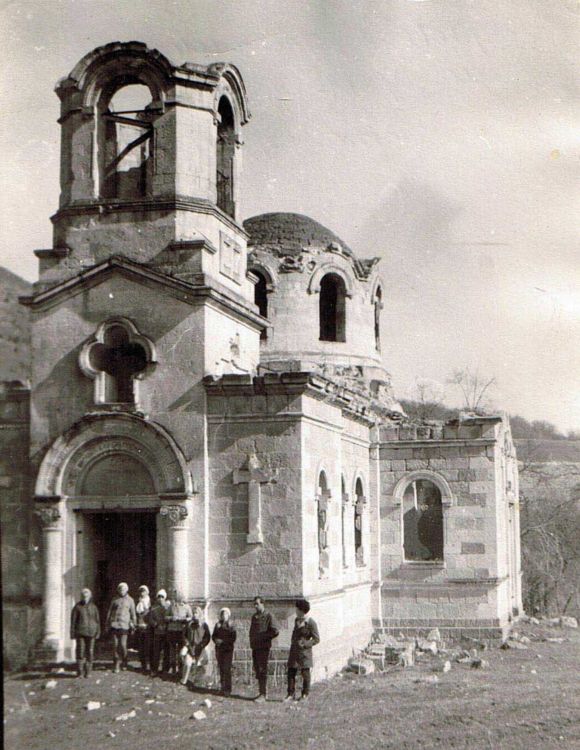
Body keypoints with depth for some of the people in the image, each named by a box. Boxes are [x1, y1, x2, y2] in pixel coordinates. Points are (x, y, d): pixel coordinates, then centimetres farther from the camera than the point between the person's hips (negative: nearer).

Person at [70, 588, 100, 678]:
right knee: (80, 651, -7)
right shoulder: (77, 607, 1)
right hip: (80, 632, -1)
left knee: (90, 651, 1)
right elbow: (73, 620, 1)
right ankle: (80, 672, -2)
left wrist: (98, 632, 2)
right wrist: (72, 633, -3)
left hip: (91, 633, 1)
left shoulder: (93, 607, 6)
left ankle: (88, 672, 9)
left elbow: (97, 620, 8)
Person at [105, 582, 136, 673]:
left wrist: (133, 626, 6)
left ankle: (124, 662, 15)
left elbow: (133, 614, 10)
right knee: (115, 645, -2)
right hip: (114, 624, 2)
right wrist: (108, 624, 11)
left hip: (124, 625, -2)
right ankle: (117, 665, 4)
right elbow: (109, 612, 16)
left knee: (122, 644, -8)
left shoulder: (130, 600, 9)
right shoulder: (115, 600, 12)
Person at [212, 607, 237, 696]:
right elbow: (213, 636, 13)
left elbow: (233, 638, -7)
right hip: (219, 650, 4)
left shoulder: (231, 626, -3)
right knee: (221, 669, 7)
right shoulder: (217, 625, 9)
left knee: (227, 669, -9)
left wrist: (222, 641, -14)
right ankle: (223, 686, 17)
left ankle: (228, 690, -7)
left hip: (228, 650, -4)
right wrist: (216, 640, -9)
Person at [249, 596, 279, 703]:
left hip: (263, 647, -7)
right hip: (255, 647, 7)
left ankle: (263, 696, -10)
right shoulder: (254, 616, 16)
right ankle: (261, 693, 15)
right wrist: (251, 641, 10)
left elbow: (275, 632, -10)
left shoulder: (268, 616, -6)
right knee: (257, 671, 8)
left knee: (262, 671, -9)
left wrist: (262, 637, -11)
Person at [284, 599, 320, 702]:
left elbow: (316, 639, -11)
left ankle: (305, 695, 14)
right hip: (294, 650, 7)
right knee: (291, 672, 4)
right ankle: (291, 694, 10)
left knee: (305, 673, 3)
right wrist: (292, 643, 12)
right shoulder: (297, 620, 8)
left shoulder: (311, 623, -14)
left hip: (304, 651, -6)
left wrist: (304, 645, -16)